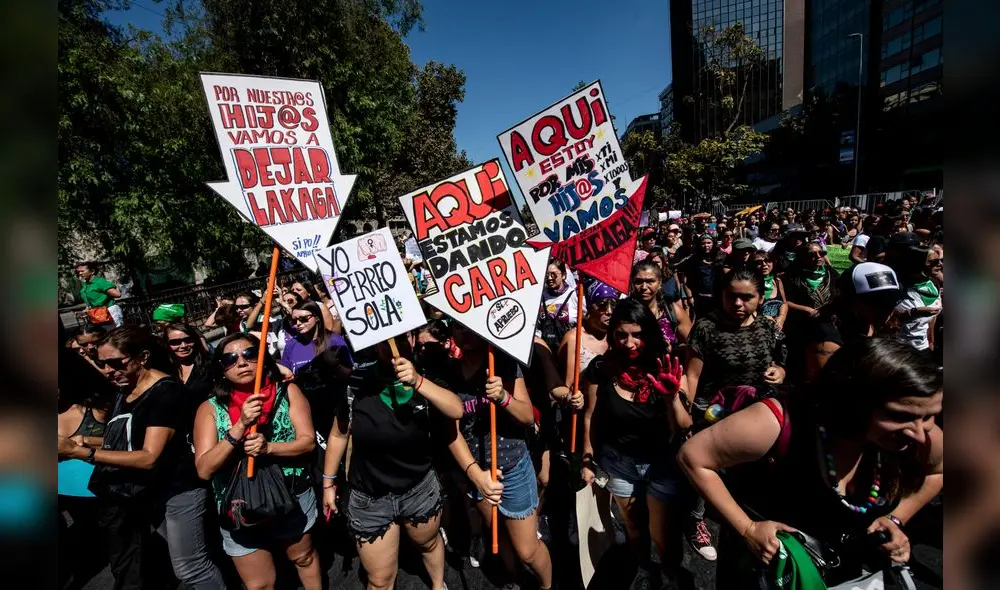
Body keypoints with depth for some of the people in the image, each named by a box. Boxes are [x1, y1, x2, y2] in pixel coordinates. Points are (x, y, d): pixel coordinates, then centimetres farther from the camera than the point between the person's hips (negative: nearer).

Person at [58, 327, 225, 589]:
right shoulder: (124, 390, 8)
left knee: (190, 569, -2)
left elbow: (148, 457, -23)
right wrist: (89, 442, 5)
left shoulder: (165, 390, -19)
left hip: (176, 491, -8)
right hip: (143, 494, 9)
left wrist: (80, 452, -21)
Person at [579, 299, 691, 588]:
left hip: (662, 463, -1)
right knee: (633, 527, 25)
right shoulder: (601, 368, -17)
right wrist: (588, 460, 2)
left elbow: (682, 429, -19)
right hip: (619, 462, 2)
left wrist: (672, 396, -36)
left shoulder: (664, 368, -18)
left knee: (663, 536, 13)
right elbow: (591, 417, -4)